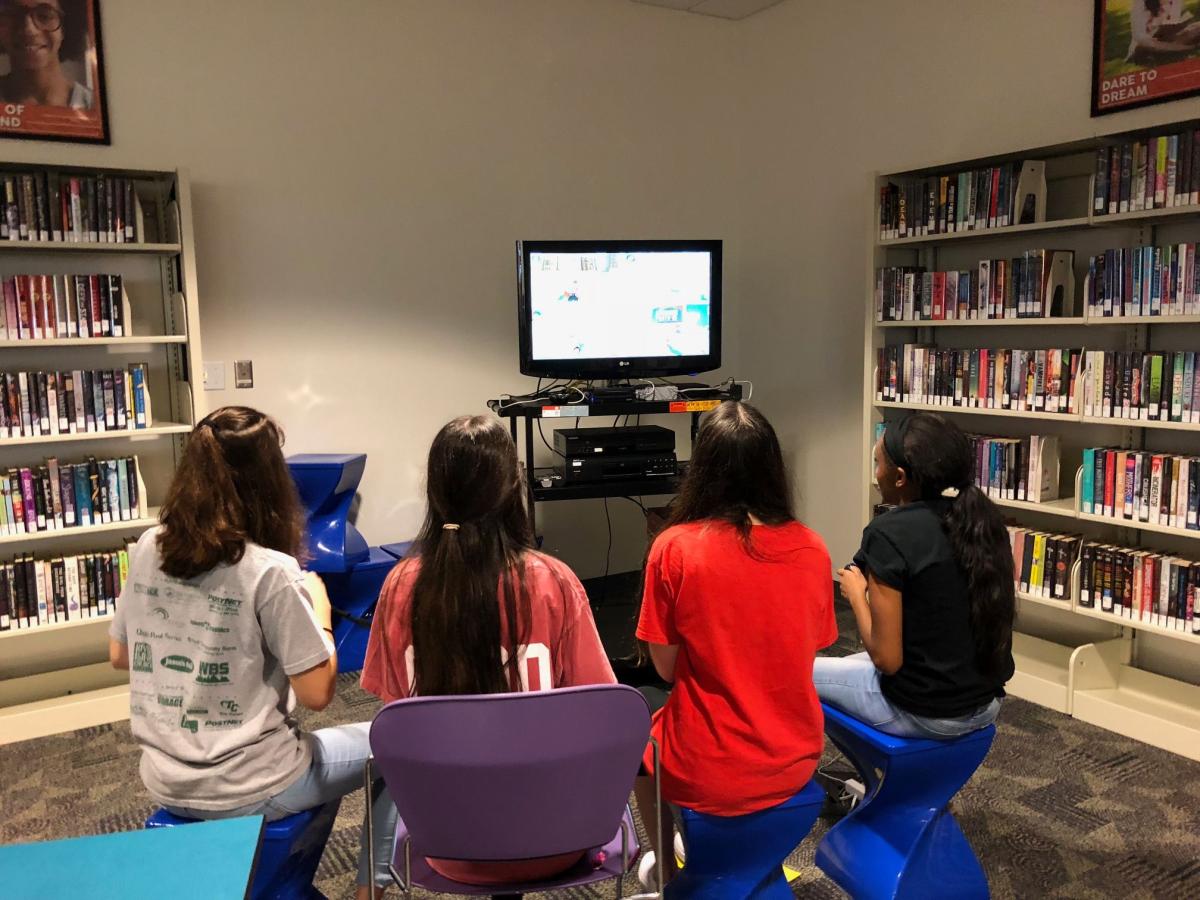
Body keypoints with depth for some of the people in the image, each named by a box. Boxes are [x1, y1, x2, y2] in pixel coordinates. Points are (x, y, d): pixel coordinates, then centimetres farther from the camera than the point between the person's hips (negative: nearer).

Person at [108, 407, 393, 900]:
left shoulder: (147, 549, -4)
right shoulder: (269, 571, -23)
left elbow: (120, 655, 9)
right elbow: (317, 693, -18)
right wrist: (319, 609, -4)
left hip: (166, 781, 7)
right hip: (247, 790, -6)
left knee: (308, 745, 34)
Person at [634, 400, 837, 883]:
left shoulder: (674, 548, -19)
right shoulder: (812, 549, -8)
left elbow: (665, 666, -9)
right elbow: (807, 652, 4)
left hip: (708, 776, -3)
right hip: (796, 762, 4)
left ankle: (670, 871, 46)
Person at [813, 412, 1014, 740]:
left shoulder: (889, 533, -22)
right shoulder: (984, 519, -2)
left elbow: (886, 658, -21)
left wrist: (856, 592, -6)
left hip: (923, 713, -7)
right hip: (987, 704, 7)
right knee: (853, 662, 30)